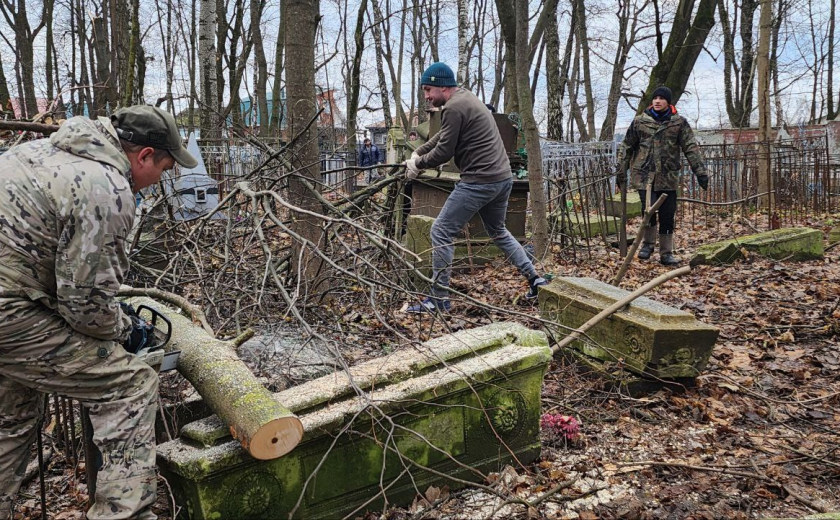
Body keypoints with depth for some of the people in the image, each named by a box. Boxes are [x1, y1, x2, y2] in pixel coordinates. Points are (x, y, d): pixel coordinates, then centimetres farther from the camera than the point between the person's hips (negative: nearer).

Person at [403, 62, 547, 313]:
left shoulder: (454, 108, -13)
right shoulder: (466, 97, 18)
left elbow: (444, 152, -11)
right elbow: (441, 136, 26)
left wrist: (418, 164, 4)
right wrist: (417, 153, 18)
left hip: (479, 181, -10)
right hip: (503, 177, 10)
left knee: (441, 233, -2)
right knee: (498, 231, 26)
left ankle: (439, 299, 3)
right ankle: (535, 280, 26)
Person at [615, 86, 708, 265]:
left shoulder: (679, 123, 3)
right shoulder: (640, 121, 3)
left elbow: (691, 148, 1)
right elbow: (627, 147, 9)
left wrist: (700, 172, -5)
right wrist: (621, 171, 9)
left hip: (668, 177, 2)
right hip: (644, 175, -1)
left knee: (667, 215, 6)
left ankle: (666, 253, 19)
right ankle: (647, 243, 11)